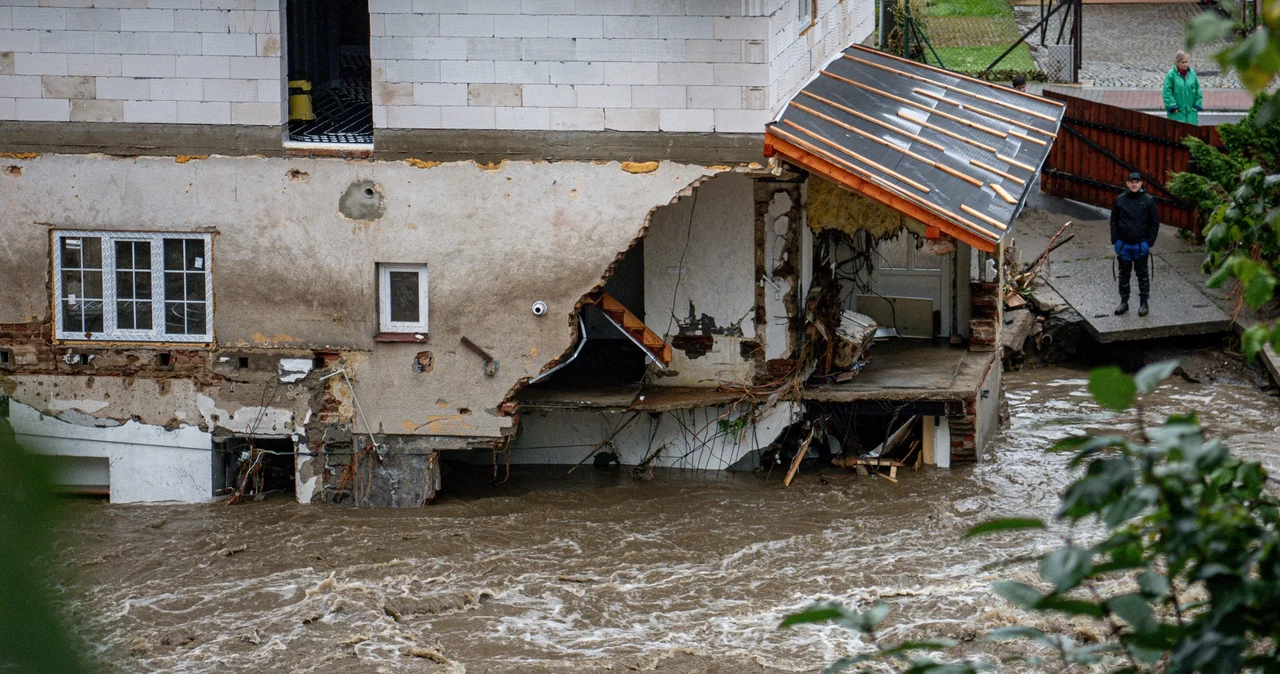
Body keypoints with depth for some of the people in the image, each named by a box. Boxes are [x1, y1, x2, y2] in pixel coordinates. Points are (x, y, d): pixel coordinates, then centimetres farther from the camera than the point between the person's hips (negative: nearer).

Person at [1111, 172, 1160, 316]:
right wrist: (1115, 241, 0)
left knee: (1143, 274, 7)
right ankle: (1124, 302, 21)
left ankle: (1143, 303, 16)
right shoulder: (1120, 200, 0)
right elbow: (1114, 221, 6)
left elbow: (1154, 223, -1)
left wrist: (1149, 243, -7)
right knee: (1124, 274, 11)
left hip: (1141, 245, -2)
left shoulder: (1148, 200, -5)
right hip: (1123, 244, 2)